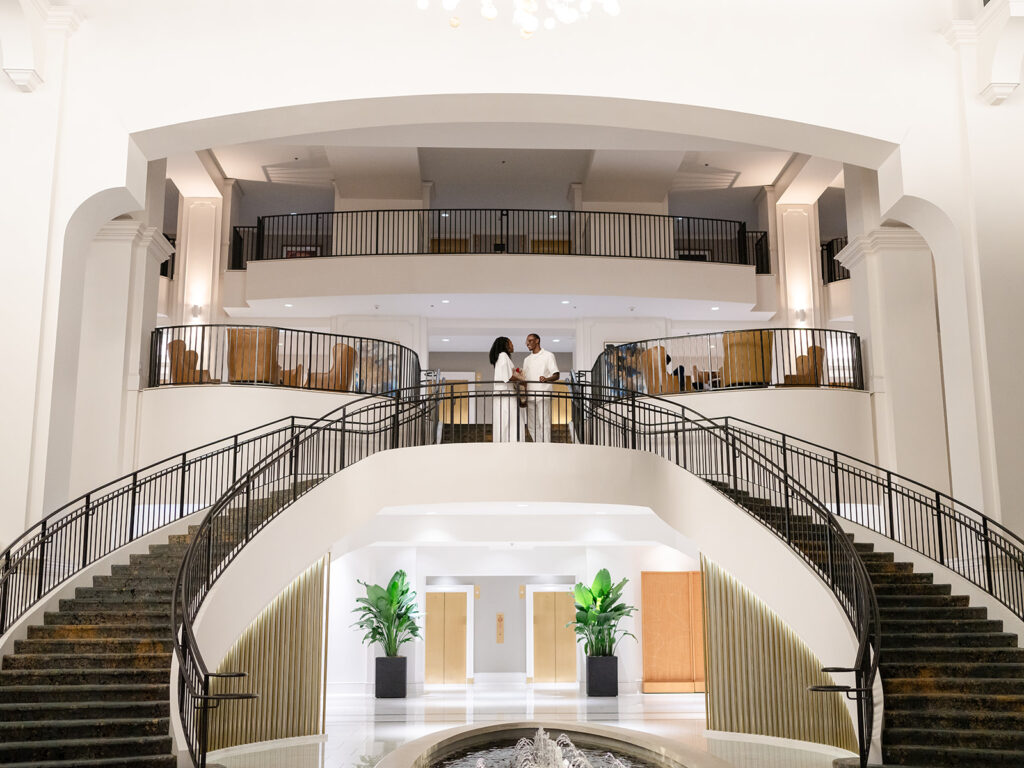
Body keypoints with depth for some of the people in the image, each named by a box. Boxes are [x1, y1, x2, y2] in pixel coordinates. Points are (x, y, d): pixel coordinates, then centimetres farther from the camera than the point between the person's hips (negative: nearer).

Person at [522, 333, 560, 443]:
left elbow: (557, 375, -4)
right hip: (530, 396, 6)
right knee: (532, 425, 5)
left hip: (543, 395, -6)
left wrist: (546, 379, -25)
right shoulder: (527, 359, 21)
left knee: (544, 423, -9)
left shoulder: (548, 355, 3)